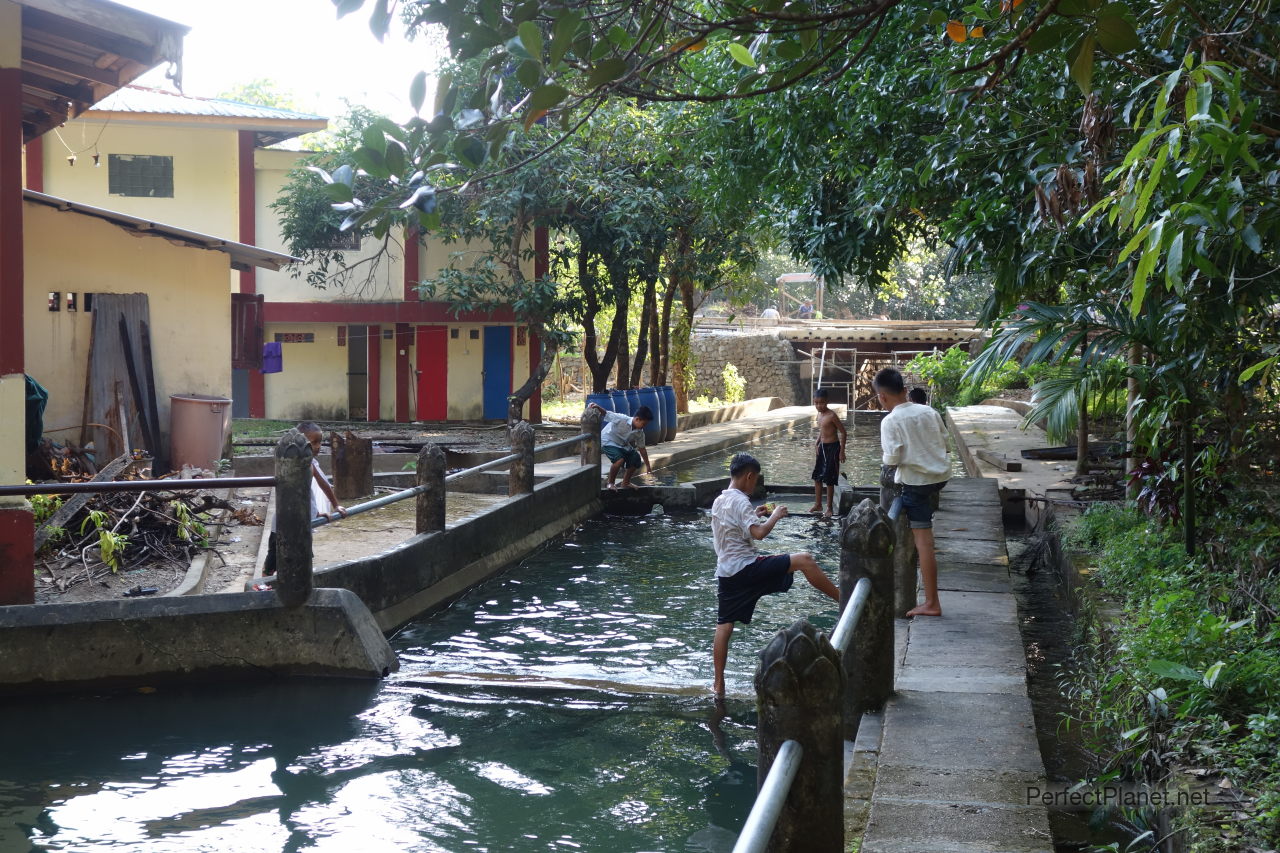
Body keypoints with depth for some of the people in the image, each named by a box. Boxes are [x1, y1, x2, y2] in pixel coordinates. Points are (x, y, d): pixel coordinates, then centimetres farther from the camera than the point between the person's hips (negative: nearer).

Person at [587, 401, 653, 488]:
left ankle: (626, 483, 18)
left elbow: (642, 449, 1)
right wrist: (597, 407, -50)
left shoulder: (639, 432, -11)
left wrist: (648, 465, 5)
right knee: (619, 460, -30)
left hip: (623, 445, 8)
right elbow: (606, 413, -30)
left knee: (636, 459, -2)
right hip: (608, 442, -8)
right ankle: (610, 484, -9)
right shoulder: (622, 419, -31)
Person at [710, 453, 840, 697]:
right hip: (746, 568, -9)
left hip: (725, 573, 9)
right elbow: (759, 533, -23)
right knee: (804, 560, -9)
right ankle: (843, 600, -8)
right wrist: (775, 516, -8)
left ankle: (718, 684, 10)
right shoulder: (740, 502, -12)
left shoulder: (719, 502, 16)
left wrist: (755, 515, 27)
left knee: (724, 626, 9)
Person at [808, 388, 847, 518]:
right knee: (817, 477, 13)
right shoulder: (819, 415, 6)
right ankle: (818, 504, 26)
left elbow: (843, 433, -15)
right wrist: (817, 442, 7)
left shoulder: (832, 416, -18)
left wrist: (842, 451, -16)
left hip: (832, 448, -8)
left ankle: (830, 508, 8)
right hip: (822, 447, 8)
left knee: (829, 480, -2)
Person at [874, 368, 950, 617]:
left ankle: (931, 603, -5)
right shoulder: (929, 411, 5)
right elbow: (944, 442, 13)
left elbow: (892, 458, -17)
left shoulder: (890, 421, -12)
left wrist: (886, 459, 4)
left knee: (923, 542, -5)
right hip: (940, 473, 7)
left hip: (916, 481, -7)